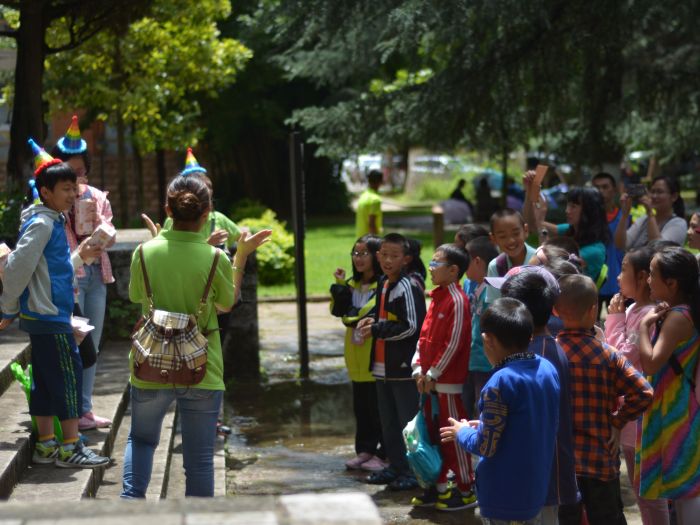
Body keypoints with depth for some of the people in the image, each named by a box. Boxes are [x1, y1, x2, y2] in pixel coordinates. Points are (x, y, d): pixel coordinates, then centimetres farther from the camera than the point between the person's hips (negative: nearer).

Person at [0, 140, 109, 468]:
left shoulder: (53, 221, 14)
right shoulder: (41, 224, -15)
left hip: (48, 315, 9)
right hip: (49, 317, -9)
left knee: (46, 380, 12)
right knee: (68, 375, -6)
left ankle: (46, 445, 18)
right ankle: (70, 448, -3)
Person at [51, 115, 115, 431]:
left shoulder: (97, 197, 9)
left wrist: (95, 217, -14)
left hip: (96, 276, 6)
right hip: (68, 277, -6)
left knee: (91, 346, 11)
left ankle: (85, 410, 19)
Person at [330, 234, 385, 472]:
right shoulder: (352, 284, 13)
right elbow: (339, 310, 5)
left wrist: (355, 318, -12)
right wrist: (340, 286, -7)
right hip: (357, 357, 8)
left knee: (379, 407, -2)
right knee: (361, 407, 13)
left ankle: (383, 454, 5)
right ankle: (365, 450, 22)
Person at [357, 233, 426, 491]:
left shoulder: (407, 287, -14)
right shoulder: (383, 284, 13)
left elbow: (411, 326, -17)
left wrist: (377, 330, -13)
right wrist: (373, 321, 6)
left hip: (403, 367, -9)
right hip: (383, 366, 9)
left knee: (408, 421, -2)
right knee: (388, 421, 14)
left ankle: (414, 471, 5)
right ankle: (396, 467, 23)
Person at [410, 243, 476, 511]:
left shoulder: (457, 300, -16)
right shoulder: (436, 298, 12)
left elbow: (454, 343, -19)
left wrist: (434, 373, -15)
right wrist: (419, 368, 5)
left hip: (449, 382, -9)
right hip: (429, 381, 9)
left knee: (454, 436, -1)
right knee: (433, 433, 15)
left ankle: (465, 491, 8)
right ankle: (438, 486, 25)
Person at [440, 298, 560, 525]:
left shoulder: (501, 382, -22)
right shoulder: (548, 369, 0)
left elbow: (486, 446, -19)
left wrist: (462, 432, 1)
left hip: (503, 497, -7)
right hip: (536, 489, 7)